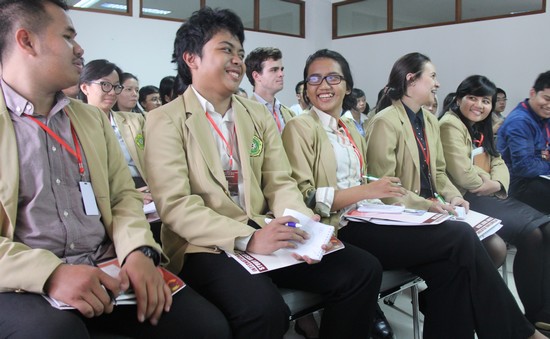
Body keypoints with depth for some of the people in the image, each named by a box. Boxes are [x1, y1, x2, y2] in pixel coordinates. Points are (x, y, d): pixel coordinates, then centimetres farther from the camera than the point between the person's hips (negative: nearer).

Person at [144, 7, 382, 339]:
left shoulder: (259, 115, 14)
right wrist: (247, 239, -24)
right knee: (264, 307, -34)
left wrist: (303, 225, -14)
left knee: (363, 270, -10)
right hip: (207, 246, -5)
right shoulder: (166, 120, -3)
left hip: (265, 235, 6)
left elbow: (280, 183, 7)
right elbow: (175, 204, -13)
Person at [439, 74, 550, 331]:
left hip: (492, 196, 9)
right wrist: (487, 180, 0)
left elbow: (499, 163, 12)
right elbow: (464, 177, -20)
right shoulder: (450, 125, -11)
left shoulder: (482, 128, 21)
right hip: (468, 201, -9)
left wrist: (497, 184, -10)